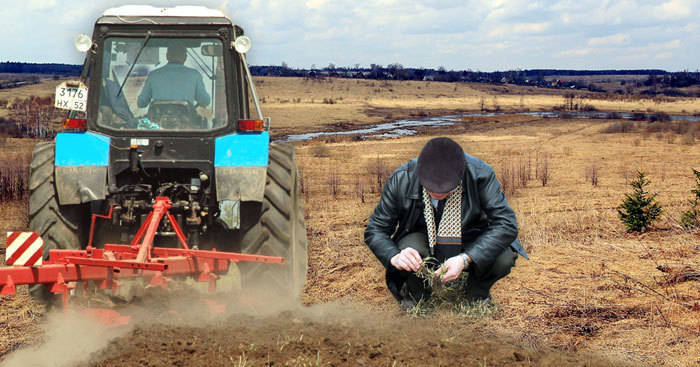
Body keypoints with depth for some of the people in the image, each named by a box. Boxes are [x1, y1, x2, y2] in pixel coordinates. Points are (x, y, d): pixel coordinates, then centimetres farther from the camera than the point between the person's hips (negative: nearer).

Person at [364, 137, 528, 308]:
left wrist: (465, 259, -39)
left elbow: (506, 224, -27)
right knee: (409, 246, -35)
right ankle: (415, 290, 3)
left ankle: (478, 290, 7)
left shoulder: (481, 174, -26)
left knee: (503, 258, -30)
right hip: (423, 241, 0)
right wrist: (394, 257, -37)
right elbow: (375, 230, -14)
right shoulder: (401, 179, -23)